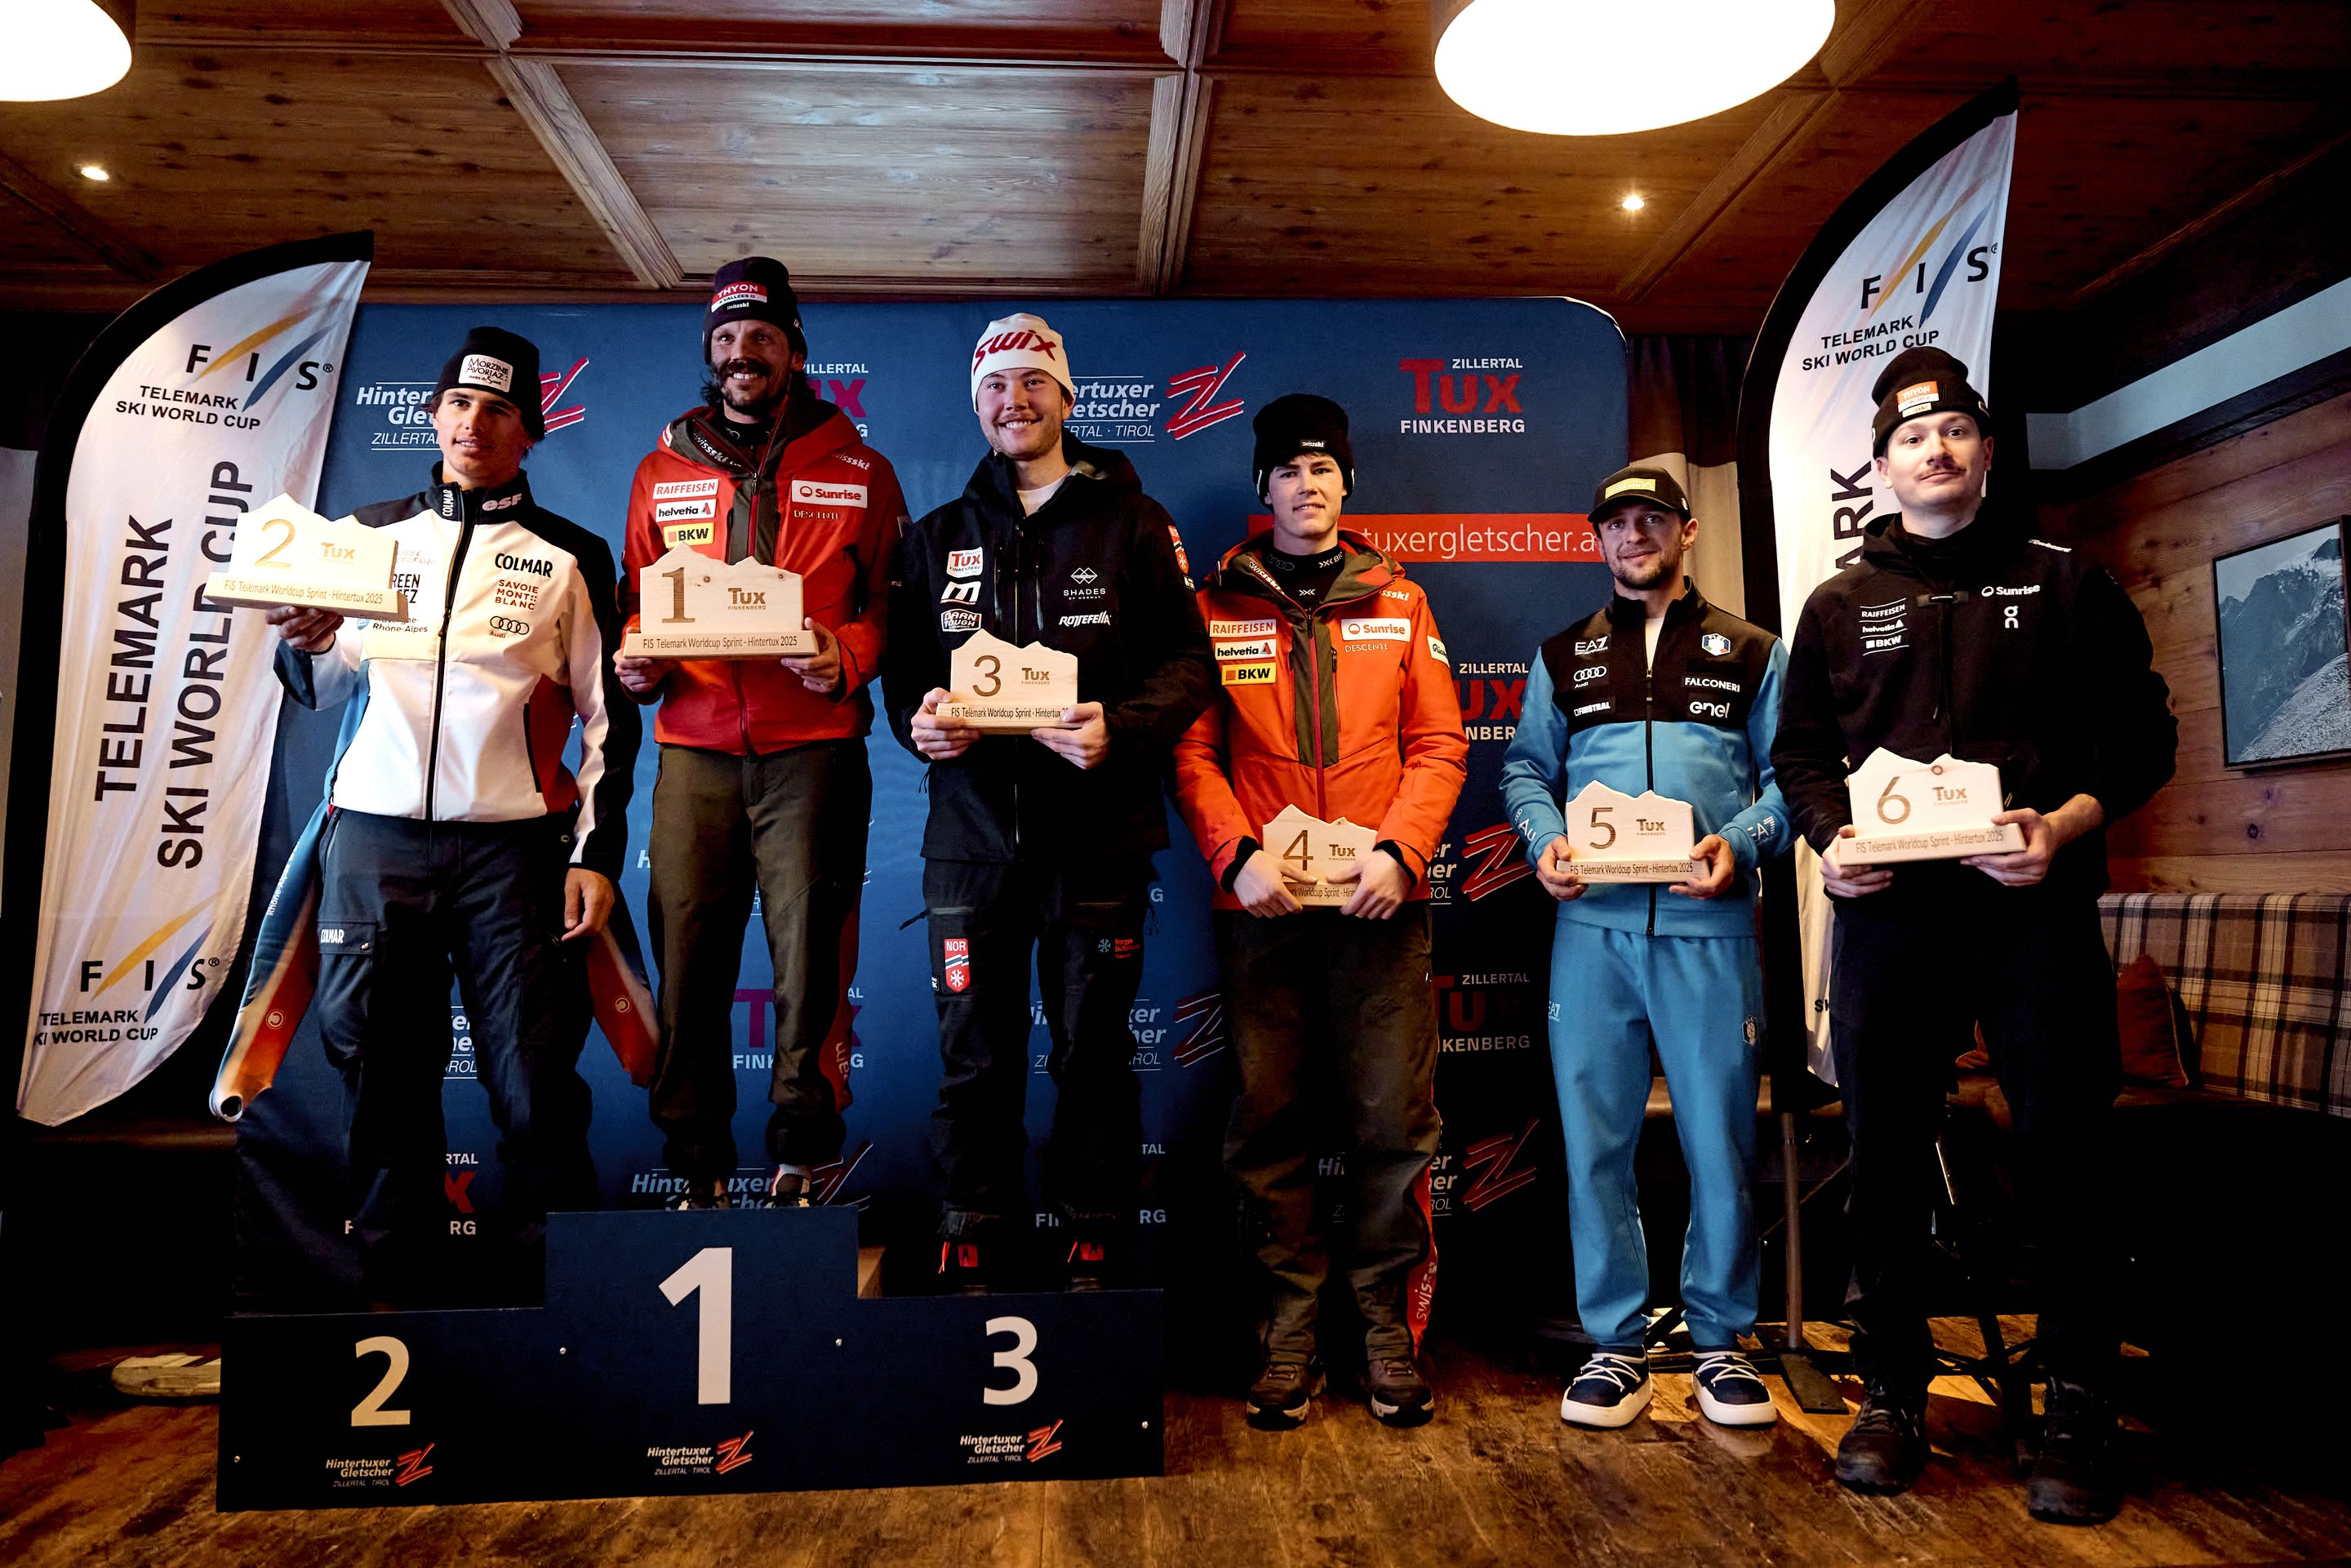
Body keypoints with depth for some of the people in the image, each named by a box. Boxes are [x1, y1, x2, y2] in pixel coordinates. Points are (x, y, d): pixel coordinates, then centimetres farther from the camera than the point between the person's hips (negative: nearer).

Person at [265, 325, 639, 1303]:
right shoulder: (372, 532, 14)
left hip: (512, 845, -2)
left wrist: (595, 852, -2)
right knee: (381, 1064, 5)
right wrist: (306, 645, -10)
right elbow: (323, 689, 14)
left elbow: (607, 715, 6)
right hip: (373, 832, 3)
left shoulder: (570, 556, 8)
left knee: (533, 1072, -4)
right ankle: (395, 1281, 20)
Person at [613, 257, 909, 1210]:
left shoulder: (859, 472, 10)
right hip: (694, 752, 3)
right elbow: (638, 598, 20)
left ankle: (800, 1171, 10)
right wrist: (637, 661, 0)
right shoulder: (662, 472, 18)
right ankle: (696, 1176, 14)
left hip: (812, 752, -2)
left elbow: (889, 599, 7)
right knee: (688, 963, 1)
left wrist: (846, 658, -12)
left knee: (809, 963, -2)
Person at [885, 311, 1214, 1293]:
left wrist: (1121, 726, -17)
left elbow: (1186, 661, 1)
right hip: (971, 832, 2)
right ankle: (970, 1255, 21)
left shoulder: (1130, 522, 7)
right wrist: (916, 719, -7)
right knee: (973, 1058, 6)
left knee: (1094, 1056, 6)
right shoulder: (938, 537, 17)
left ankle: (1094, 1256, 21)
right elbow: (902, 661, 16)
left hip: (1097, 835, -2)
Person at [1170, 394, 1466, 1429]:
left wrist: (1397, 850, -8)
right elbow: (1193, 752, 4)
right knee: (1270, 1119, 4)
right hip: (1263, 905, 0)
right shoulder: (1218, 606, 9)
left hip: (1379, 903, 1)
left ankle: (1388, 1325, 17)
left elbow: (1439, 744, 7)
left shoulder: (1398, 603, 12)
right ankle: (1289, 1333, 17)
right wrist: (1240, 855, -11)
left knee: (1393, 1120, 2)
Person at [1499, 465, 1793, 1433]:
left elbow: (1790, 772, 7)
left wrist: (1741, 843, -11)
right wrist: (1545, 842, -6)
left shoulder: (1751, 652, 13)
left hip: (1709, 925, -1)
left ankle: (1721, 1340, 19)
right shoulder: (1562, 657, 17)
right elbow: (1526, 767, 13)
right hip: (1591, 922, 1)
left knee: (1721, 1136, 3)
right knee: (1595, 1137, 4)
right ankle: (1615, 1344, 16)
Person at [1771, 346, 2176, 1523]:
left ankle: (2079, 1419, 16)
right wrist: (1829, 839, -4)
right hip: (1886, 915, 2)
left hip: (2038, 910, -1)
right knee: (1885, 1161, 7)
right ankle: (1891, 1395, 21)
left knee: (2065, 1163, 2)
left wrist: (2066, 824, -12)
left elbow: (2142, 735, 5)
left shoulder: (2067, 585, 10)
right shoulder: (1840, 606, 14)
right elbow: (1801, 752, 14)